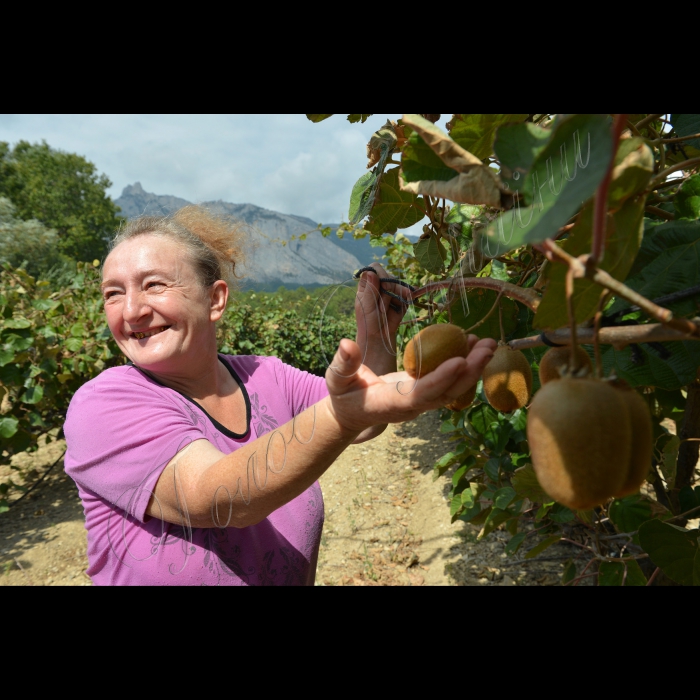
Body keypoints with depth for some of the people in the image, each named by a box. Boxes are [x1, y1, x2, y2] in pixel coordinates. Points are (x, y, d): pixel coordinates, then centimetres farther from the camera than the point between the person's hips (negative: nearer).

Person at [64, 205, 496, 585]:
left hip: (294, 575, 5)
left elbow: (361, 427, -10)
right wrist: (345, 410, -50)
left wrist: (375, 355, -29)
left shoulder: (265, 377, -8)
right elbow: (219, 497, -35)